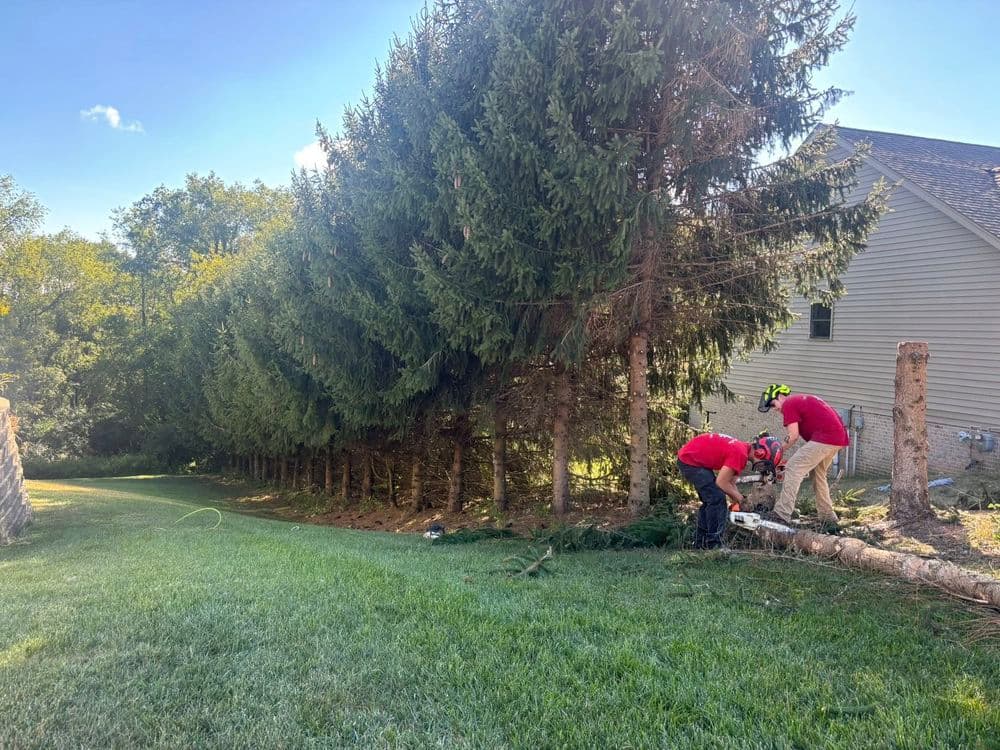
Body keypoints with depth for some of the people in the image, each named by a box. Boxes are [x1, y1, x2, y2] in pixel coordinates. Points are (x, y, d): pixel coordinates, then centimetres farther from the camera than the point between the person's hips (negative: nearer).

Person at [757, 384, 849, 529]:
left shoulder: (788, 404, -1)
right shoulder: (803, 399, 27)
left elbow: (794, 436, -9)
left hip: (825, 437, -10)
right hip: (839, 436, 10)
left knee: (793, 468, -9)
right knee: (818, 474, 22)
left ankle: (781, 516, -15)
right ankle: (829, 520, 27)